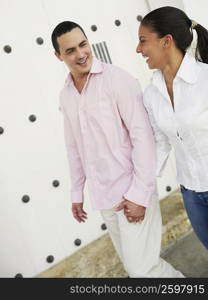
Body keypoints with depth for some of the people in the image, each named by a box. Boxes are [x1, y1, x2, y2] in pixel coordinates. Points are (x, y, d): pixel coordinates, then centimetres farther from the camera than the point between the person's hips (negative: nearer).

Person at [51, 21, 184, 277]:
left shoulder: (117, 79, -12)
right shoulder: (65, 95, 7)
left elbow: (143, 135, -16)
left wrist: (139, 194, -19)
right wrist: (76, 193, 16)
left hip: (132, 190, -6)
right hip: (102, 196, 6)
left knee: (141, 266, -4)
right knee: (131, 263, 18)